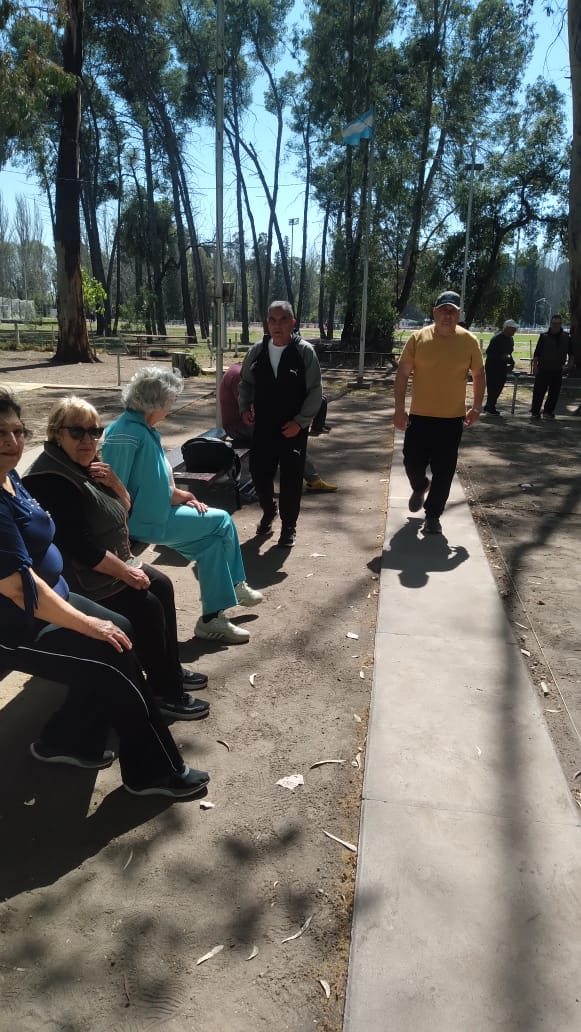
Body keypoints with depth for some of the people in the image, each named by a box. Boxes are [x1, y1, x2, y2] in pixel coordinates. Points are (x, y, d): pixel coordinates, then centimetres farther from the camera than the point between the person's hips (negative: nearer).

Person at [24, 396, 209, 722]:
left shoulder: (86, 465, 6)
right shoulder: (50, 480, -24)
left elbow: (124, 508, 11)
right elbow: (80, 548, -27)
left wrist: (113, 481, -10)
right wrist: (127, 573, -18)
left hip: (111, 565, 10)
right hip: (80, 580, -10)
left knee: (162, 585, 5)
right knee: (147, 607, -15)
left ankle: (171, 668, 18)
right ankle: (165, 694, -1)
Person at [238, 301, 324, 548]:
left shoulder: (304, 351, -9)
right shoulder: (257, 350, 2)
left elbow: (315, 391, -8)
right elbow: (246, 382, 14)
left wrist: (300, 421, -14)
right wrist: (244, 407, -1)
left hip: (294, 428, -3)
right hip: (263, 426, 3)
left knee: (291, 479, 2)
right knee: (259, 472, 8)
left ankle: (289, 526, 21)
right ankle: (268, 512, 38)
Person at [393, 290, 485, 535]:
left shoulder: (469, 341, -2)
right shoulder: (418, 339, -5)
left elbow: (478, 374, 9)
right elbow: (402, 374, -2)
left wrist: (476, 407, 3)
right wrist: (399, 408, -8)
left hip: (452, 418, 0)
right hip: (420, 415, 0)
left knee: (443, 470, 3)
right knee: (412, 462, 5)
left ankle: (433, 515, 17)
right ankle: (419, 488, 40)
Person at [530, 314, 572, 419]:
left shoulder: (566, 338, 7)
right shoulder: (544, 336, -2)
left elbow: (571, 353, 17)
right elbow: (537, 353, -2)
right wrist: (535, 366, -8)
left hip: (557, 371, 3)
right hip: (543, 370, -3)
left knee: (554, 392, 5)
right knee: (539, 391, -3)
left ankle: (548, 411, 16)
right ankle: (535, 411, 5)